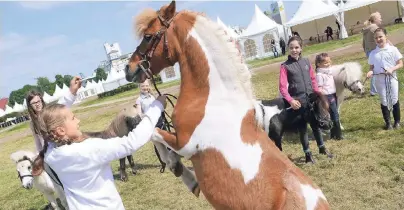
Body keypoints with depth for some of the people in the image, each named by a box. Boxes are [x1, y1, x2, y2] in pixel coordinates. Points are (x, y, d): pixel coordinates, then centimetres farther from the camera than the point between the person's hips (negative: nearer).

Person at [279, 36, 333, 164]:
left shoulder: (306, 62, 5)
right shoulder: (285, 66, -8)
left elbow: (313, 79, 12)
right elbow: (282, 87, -14)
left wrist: (317, 93, 4)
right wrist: (290, 100, -24)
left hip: (311, 98, 4)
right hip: (298, 101, -4)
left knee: (315, 123, 17)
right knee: (302, 127, 7)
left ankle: (322, 148, 35)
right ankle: (308, 153, 19)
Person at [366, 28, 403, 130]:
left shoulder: (393, 49, -4)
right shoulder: (373, 53, 2)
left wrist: (392, 69, -21)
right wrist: (370, 72, -15)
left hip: (391, 78, -1)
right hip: (379, 80, 2)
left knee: (394, 100, 6)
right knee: (383, 101, 7)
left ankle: (397, 121, 24)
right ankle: (388, 122, 20)